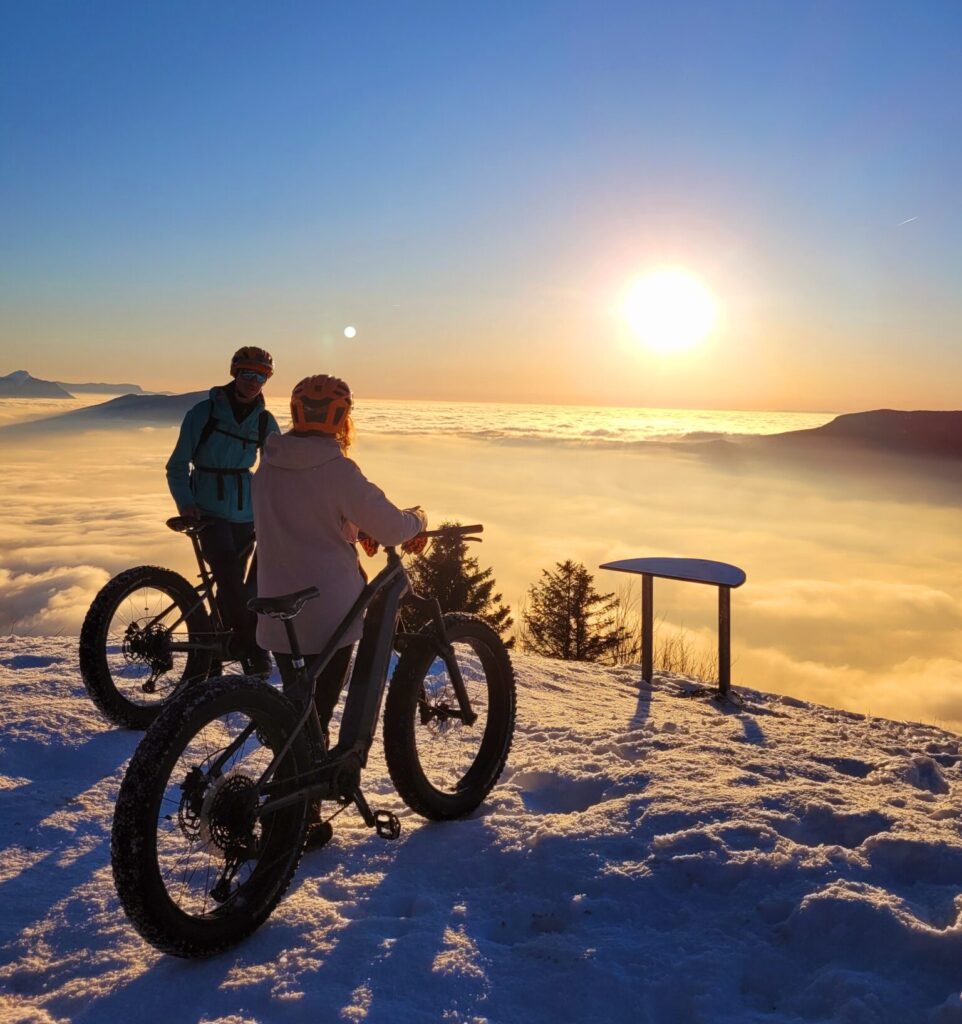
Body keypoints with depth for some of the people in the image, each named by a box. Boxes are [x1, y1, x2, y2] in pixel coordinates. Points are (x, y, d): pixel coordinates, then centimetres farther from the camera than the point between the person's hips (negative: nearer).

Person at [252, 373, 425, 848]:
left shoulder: (268, 465, 5)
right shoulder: (336, 470, -17)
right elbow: (391, 527, -15)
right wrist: (417, 519, 6)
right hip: (326, 615, -6)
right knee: (314, 718, 5)